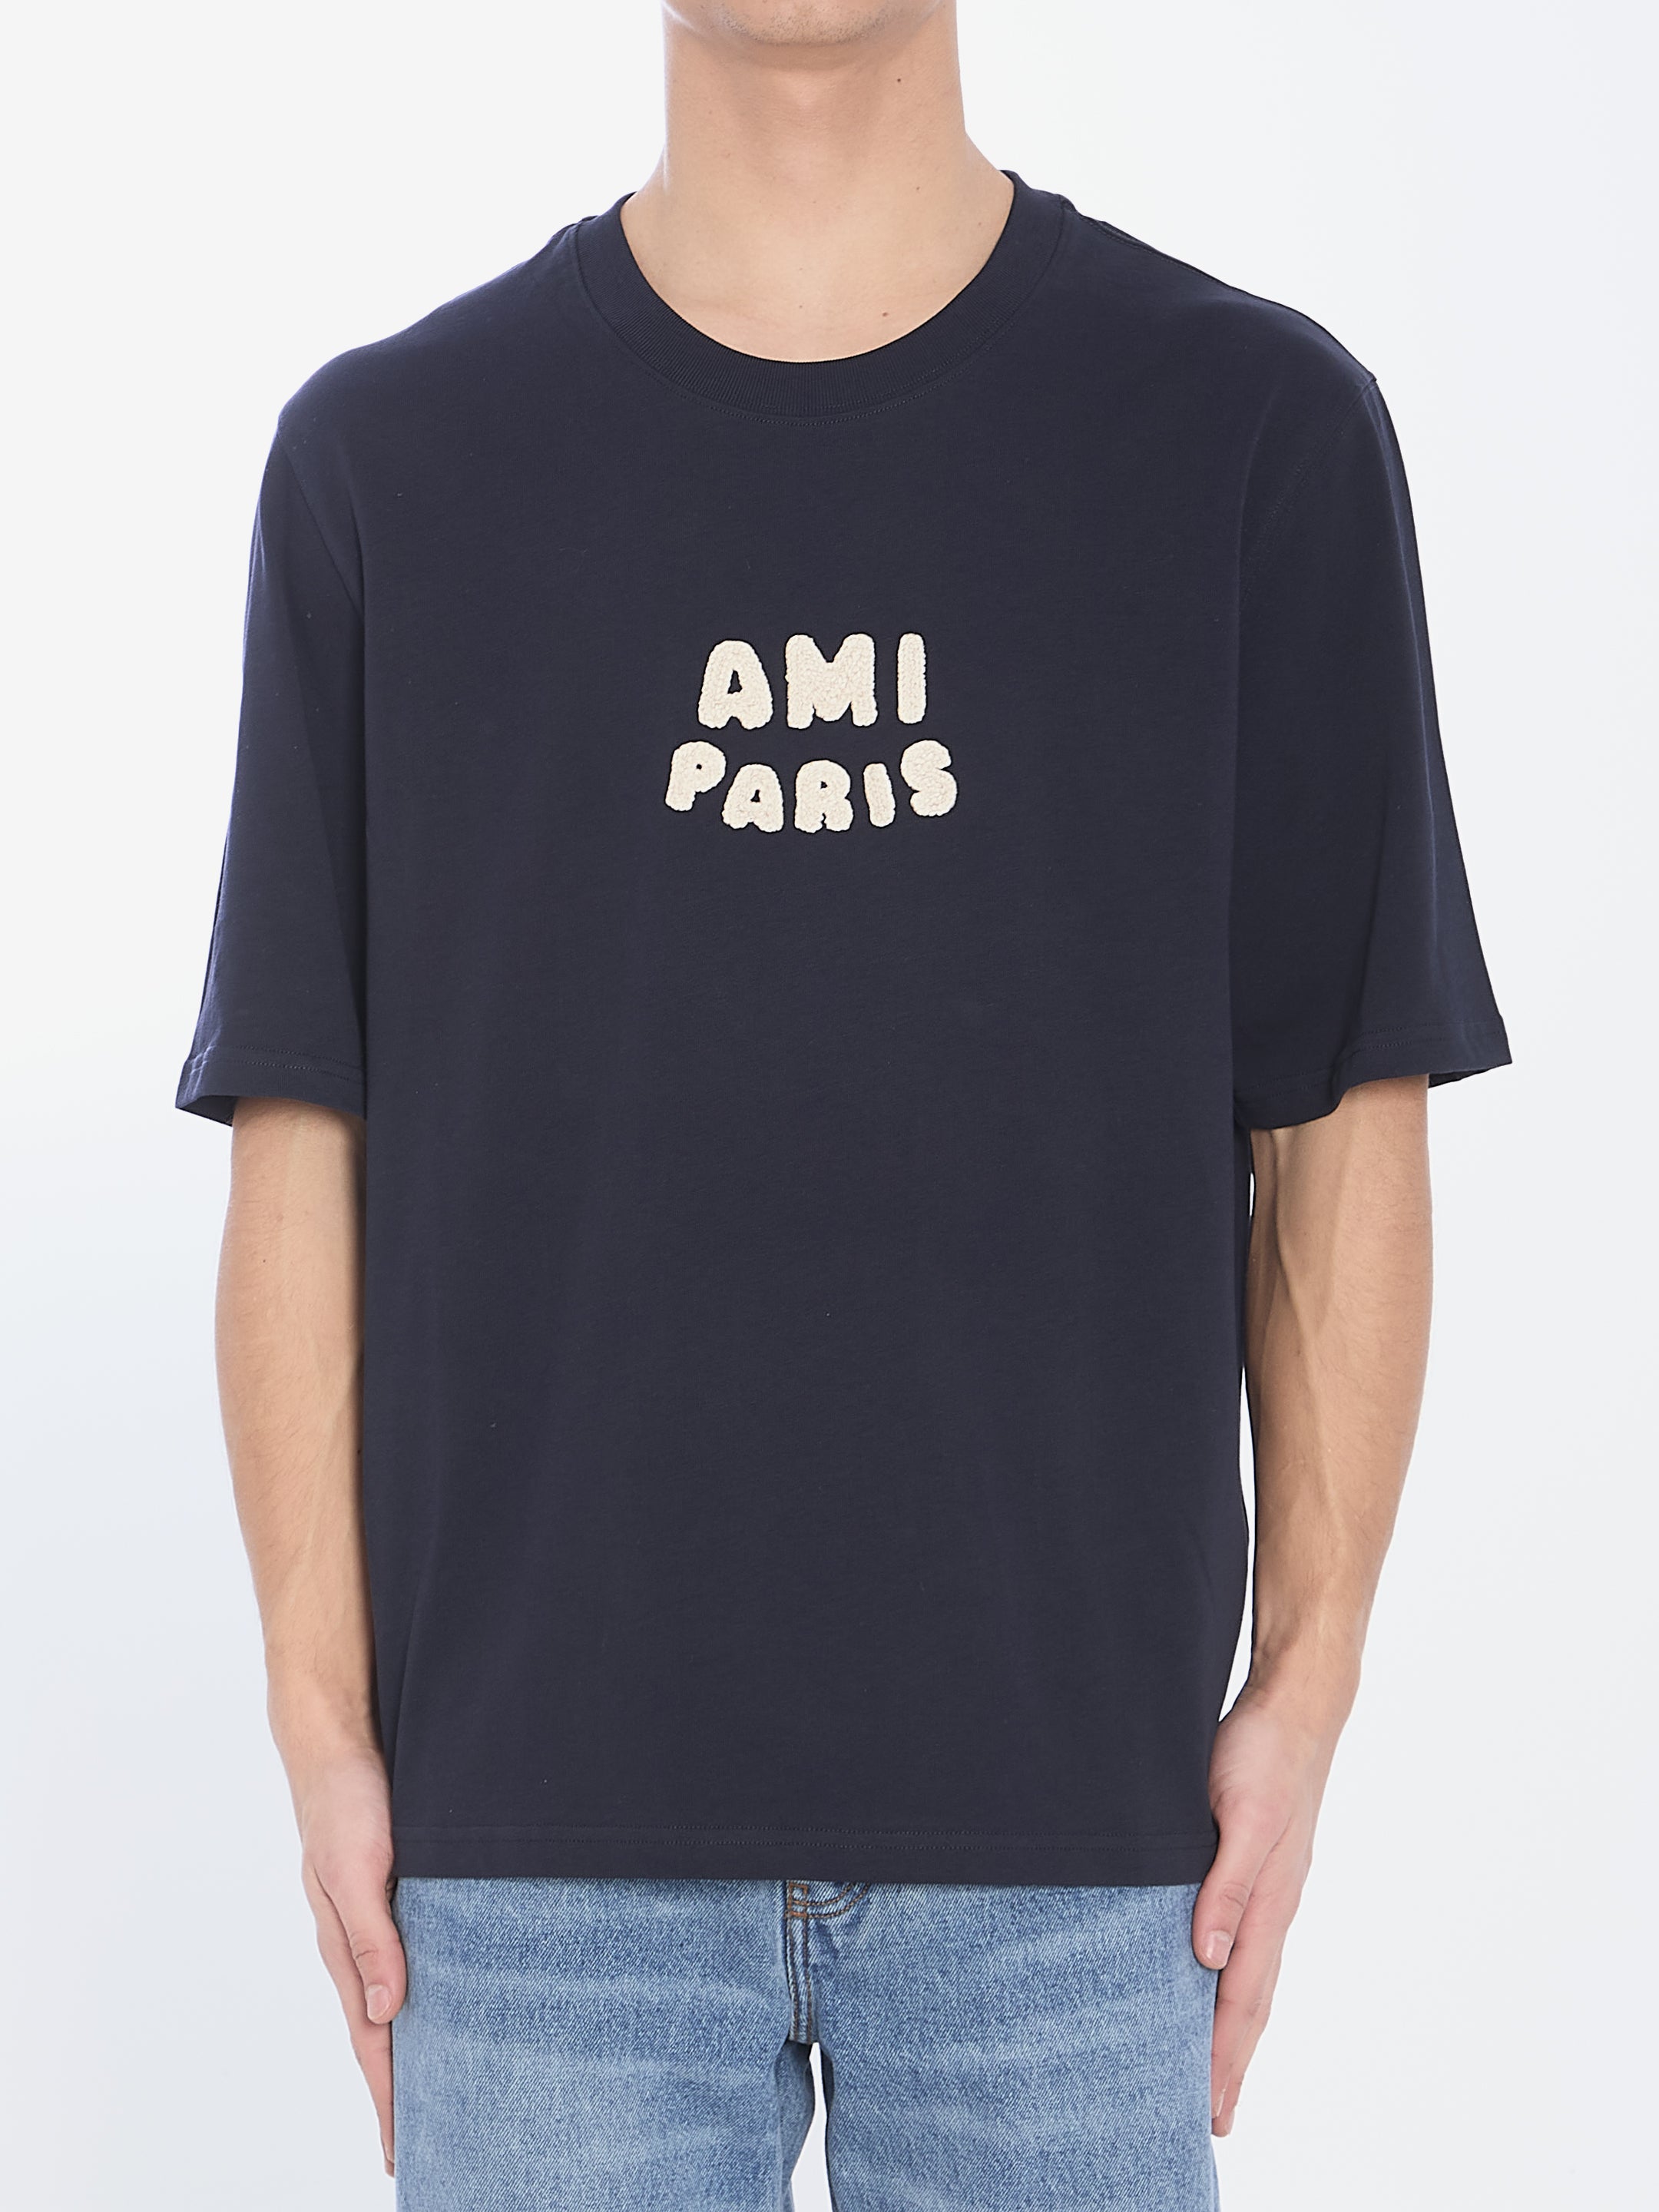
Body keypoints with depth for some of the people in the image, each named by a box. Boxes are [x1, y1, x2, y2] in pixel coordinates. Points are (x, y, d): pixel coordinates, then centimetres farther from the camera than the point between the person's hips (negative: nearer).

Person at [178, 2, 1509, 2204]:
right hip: (541, 1817, 1)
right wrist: (327, 1729, -1)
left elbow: (1344, 1118, 3)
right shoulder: (383, 456, 3)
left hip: (1071, 1798, 0)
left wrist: (1305, 1686, -1)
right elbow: (306, 1145, 3)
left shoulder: (1256, 426, 2)